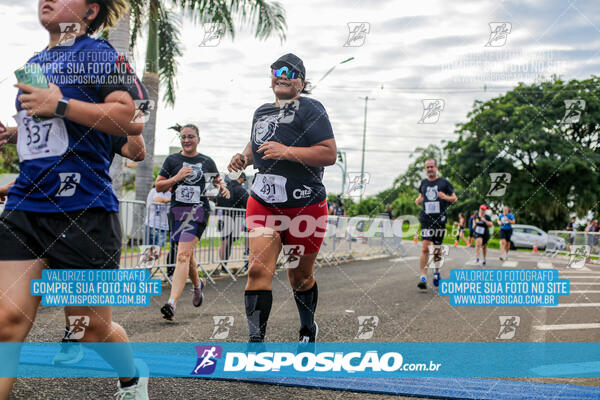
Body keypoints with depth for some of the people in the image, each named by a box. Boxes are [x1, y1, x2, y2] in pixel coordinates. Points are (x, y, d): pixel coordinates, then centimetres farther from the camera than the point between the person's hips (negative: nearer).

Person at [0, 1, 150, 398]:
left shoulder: (98, 54, -3)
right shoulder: (33, 63, 19)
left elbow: (133, 119, -17)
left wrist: (61, 104, -20)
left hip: (85, 212, -6)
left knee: (92, 327, 9)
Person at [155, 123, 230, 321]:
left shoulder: (207, 162, 10)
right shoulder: (172, 160, 9)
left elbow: (218, 180, 26)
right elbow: (158, 186, 8)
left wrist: (223, 187, 3)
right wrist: (176, 178, -8)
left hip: (198, 210, -3)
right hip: (177, 210, 3)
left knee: (183, 254, -18)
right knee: (187, 255, 15)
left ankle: (172, 304, -27)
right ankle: (197, 284, 47)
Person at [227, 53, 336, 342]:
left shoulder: (309, 109, -8)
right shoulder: (262, 111, 13)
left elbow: (329, 154, -17)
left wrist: (287, 151, -24)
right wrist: (244, 157, 10)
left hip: (305, 207, -4)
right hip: (262, 203, 4)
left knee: (300, 277, 11)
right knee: (258, 269, -13)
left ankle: (308, 329, 38)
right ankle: (256, 341, -9)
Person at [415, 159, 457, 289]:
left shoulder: (444, 182, 4)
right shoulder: (423, 183, 12)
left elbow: (455, 198, 7)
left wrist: (446, 197, -14)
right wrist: (418, 200, 3)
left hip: (440, 219, -1)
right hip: (426, 219, 1)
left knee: (437, 248, 9)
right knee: (425, 248, -12)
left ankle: (437, 271, 32)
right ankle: (423, 277, -15)